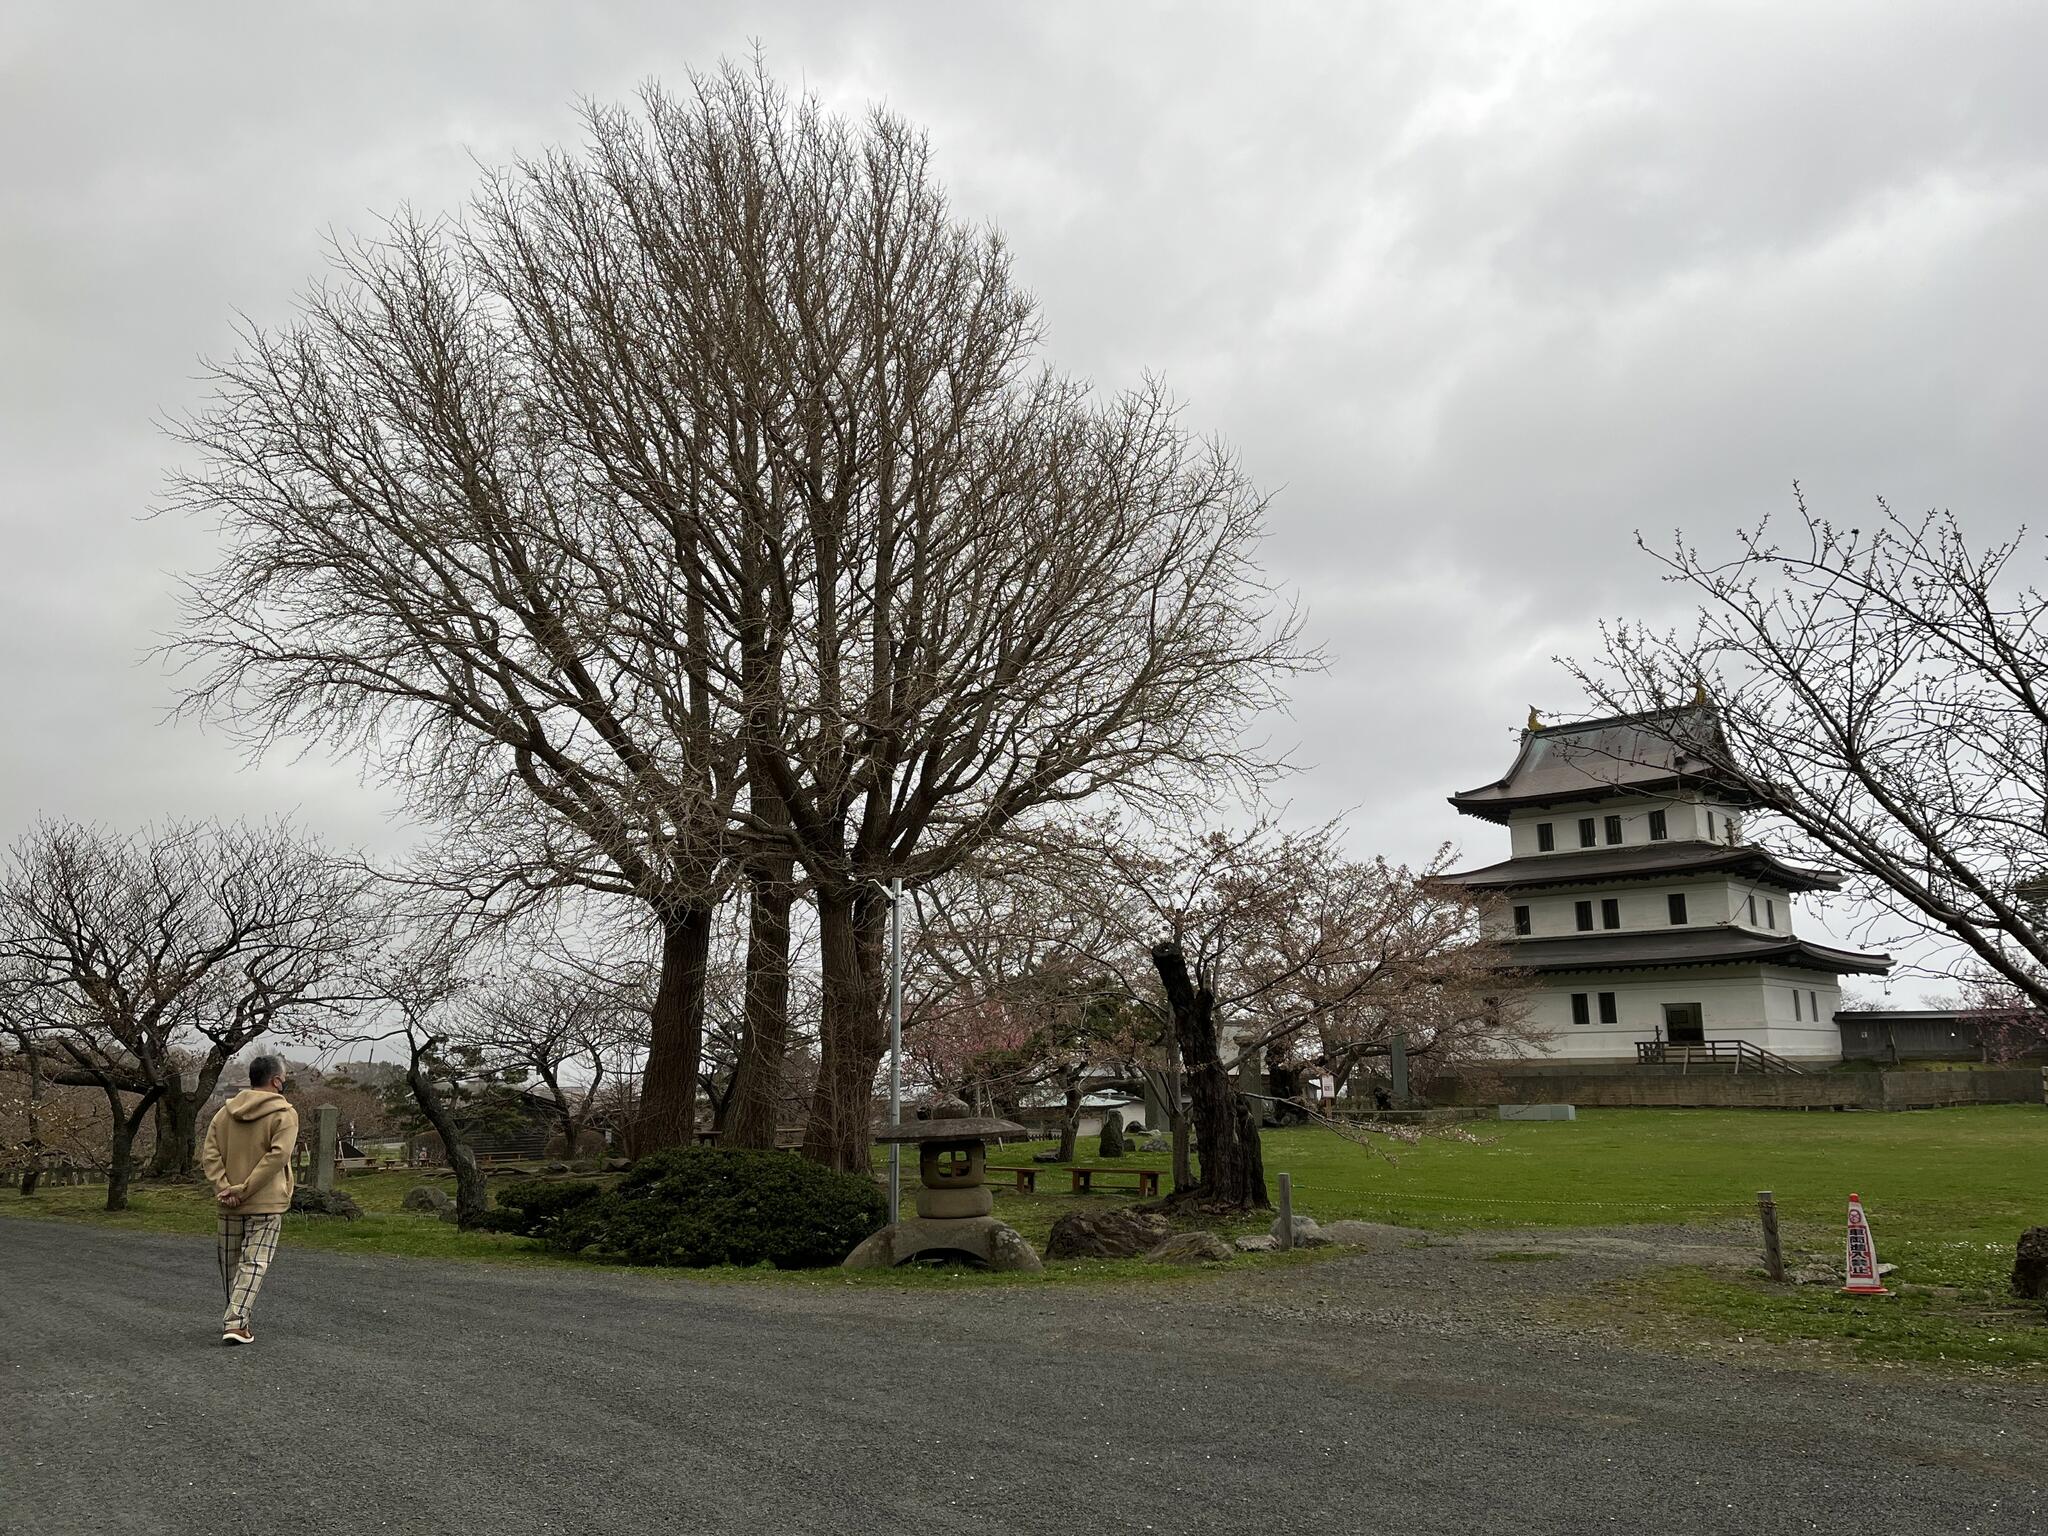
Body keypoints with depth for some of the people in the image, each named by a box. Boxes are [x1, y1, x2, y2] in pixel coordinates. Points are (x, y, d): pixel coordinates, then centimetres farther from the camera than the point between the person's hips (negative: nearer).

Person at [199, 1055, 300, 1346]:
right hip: (266, 1203, -5)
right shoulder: (285, 1114, -8)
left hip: (229, 1205, 5)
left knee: (231, 1262, 17)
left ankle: (236, 1319, 29)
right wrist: (244, 1189, -17)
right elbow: (277, 1156, -20)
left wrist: (224, 1188, -9)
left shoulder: (225, 1112, 8)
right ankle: (235, 1323, -12)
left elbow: (209, 1155, -1)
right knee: (254, 1264, -2)